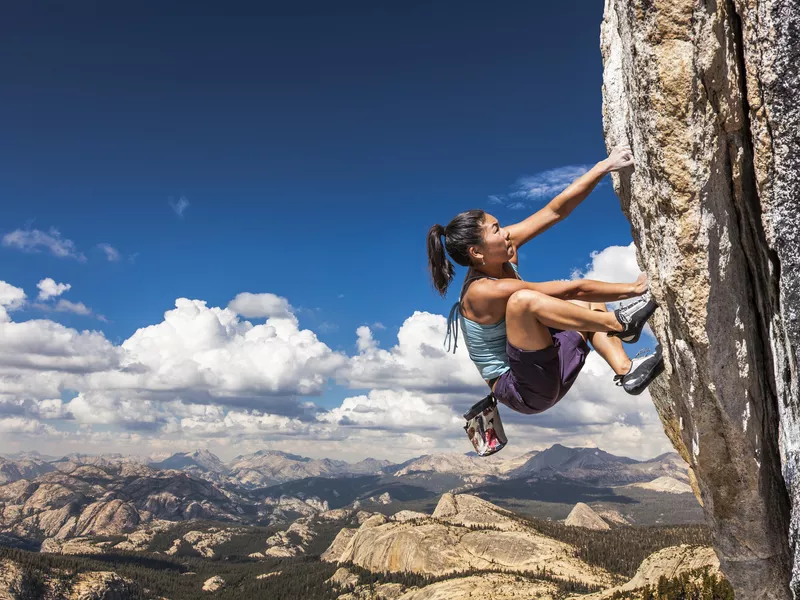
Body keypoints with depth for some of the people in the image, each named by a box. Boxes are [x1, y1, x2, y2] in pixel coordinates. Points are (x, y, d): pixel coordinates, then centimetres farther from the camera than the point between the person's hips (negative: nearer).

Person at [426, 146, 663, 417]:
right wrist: (633, 288, -15)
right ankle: (620, 323, -18)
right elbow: (572, 289, -22)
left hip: (545, 373, 9)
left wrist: (605, 166, -7)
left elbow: (556, 210, -4)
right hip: (520, 390, -9)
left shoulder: (501, 256, -3)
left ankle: (626, 371, -4)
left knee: (589, 303, 14)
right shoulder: (483, 292, -24)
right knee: (524, 299, -33)